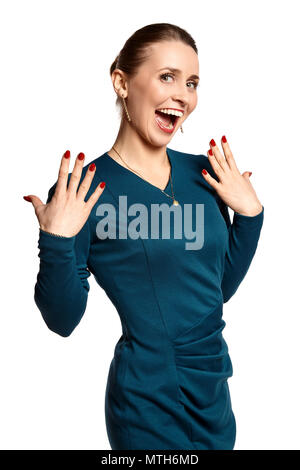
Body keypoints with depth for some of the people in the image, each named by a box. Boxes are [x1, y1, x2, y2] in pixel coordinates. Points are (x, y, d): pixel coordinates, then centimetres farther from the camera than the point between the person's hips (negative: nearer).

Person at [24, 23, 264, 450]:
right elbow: (62, 320, -13)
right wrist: (56, 243, -27)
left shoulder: (203, 173, -1)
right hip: (149, 399, -5)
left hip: (213, 386, 6)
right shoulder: (85, 189, -16)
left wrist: (250, 214, -3)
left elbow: (222, 286, 7)